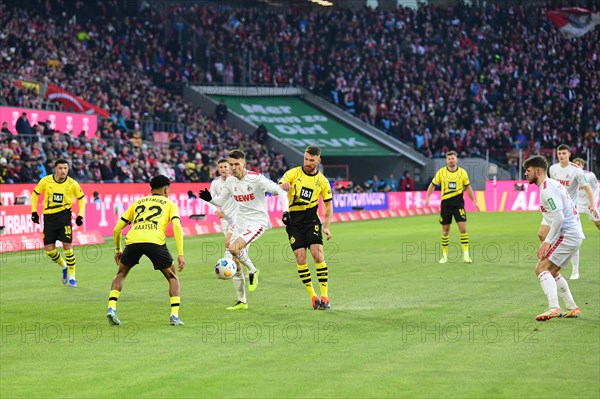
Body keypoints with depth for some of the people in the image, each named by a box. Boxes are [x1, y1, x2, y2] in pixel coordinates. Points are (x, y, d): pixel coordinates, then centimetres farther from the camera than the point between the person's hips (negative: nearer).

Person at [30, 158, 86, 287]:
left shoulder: (72, 184, -8)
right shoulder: (46, 181, -8)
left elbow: (81, 198, 7)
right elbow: (35, 194, 8)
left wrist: (80, 215, -3)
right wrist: (34, 211, 1)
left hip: (64, 215, -2)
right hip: (49, 217, 2)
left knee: (67, 246, -10)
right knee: (49, 249, -1)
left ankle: (72, 276, 4)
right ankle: (64, 267, 28)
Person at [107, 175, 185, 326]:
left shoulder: (138, 202, 32)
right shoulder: (169, 204, 23)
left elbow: (117, 229, 29)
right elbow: (177, 227, 5)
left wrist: (117, 250, 42)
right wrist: (180, 254, 3)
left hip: (133, 240, 2)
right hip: (155, 241, -2)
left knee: (121, 273, 27)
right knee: (173, 277, 17)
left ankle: (111, 308, 9)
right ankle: (174, 315, 3)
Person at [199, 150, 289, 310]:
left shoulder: (256, 178, -16)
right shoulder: (230, 181, 2)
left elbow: (279, 191, -12)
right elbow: (220, 202, 11)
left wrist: (285, 211, -20)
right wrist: (209, 199, -9)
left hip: (257, 221, -7)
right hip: (241, 221, 7)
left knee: (233, 248, -28)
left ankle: (252, 270, 1)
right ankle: (242, 301, 16)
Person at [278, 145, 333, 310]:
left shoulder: (322, 181, 2)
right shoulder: (293, 173, -2)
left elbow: (328, 205, 11)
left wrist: (326, 227, -1)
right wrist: (282, 186, -34)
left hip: (311, 219, 0)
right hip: (293, 220, 0)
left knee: (318, 253, -13)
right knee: (300, 257, -8)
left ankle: (325, 296, -7)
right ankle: (312, 296, 2)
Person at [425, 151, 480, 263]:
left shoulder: (462, 172, 0)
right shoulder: (441, 172, -1)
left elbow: (467, 187, 11)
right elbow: (433, 185, 8)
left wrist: (474, 201, 10)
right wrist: (428, 198, -3)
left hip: (458, 203, 0)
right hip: (445, 203, 1)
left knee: (463, 228, -10)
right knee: (445, 230, 5)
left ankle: (466, 255, -5)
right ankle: (444, 255, 16)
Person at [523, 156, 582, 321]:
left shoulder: (547, 189, -15)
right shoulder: (553, 184, 18)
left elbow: (559, 217, -23)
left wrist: (547, 242, -23)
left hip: (567, 235, -11)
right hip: (575, 234, 11)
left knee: (541, 269, -17)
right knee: (552, 272, 22)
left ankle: (553, 307, -30)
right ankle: (572, 308, 24)